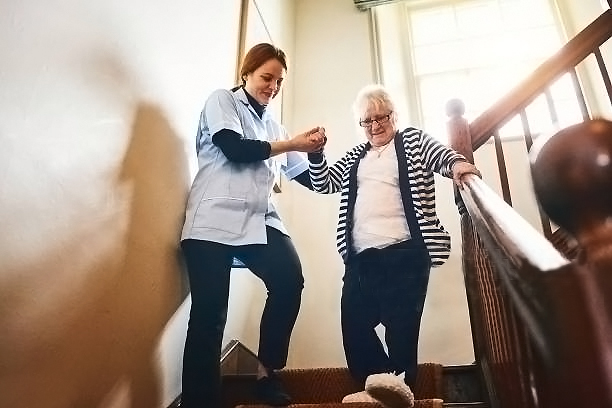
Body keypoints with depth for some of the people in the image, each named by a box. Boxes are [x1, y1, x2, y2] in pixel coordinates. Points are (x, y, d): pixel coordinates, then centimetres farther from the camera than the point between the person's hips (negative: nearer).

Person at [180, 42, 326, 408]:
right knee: (209, 314, -9)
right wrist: (292, 144, -5)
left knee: (290, 279, -20)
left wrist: (315, 150, 1)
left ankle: (268, 374, -3)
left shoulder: (273, 125, 23)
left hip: (258, 221, 5)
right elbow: (234, 149, -10)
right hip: (214, 220, -4)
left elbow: (310, 178, 20)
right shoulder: (222, 101, 10)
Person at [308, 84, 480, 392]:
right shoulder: (355, 157, 23)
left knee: (401, 335, -4)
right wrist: (315, 153, 4)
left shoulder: (413, 140, 12)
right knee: (354, 330, 4)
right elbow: (323, 184, 21)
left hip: (404, 255, -5)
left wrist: (457, 162, -26)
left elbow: (443, 155, -2)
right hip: (360, 259, 5)